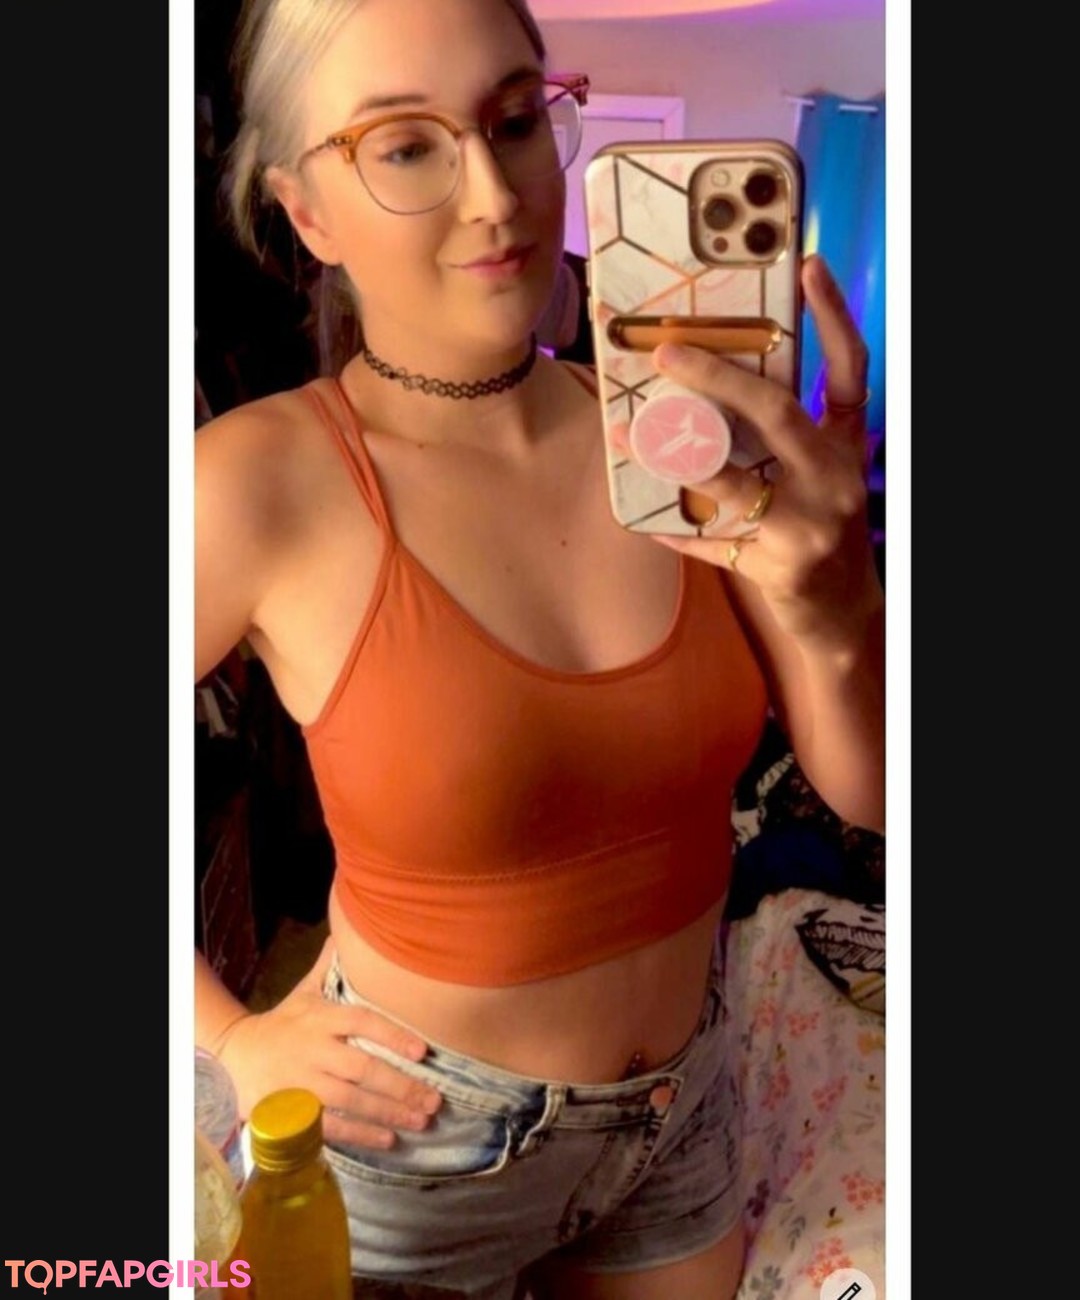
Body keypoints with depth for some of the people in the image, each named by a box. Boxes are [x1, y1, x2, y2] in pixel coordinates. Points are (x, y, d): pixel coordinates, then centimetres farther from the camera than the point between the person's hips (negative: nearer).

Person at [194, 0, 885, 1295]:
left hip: (684, 1105, 4)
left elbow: (869, 789, -12)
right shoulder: (264, 483, -22)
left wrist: (831, 603, -30)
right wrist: (230, 1041, -10)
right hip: (415, 1142, -3)